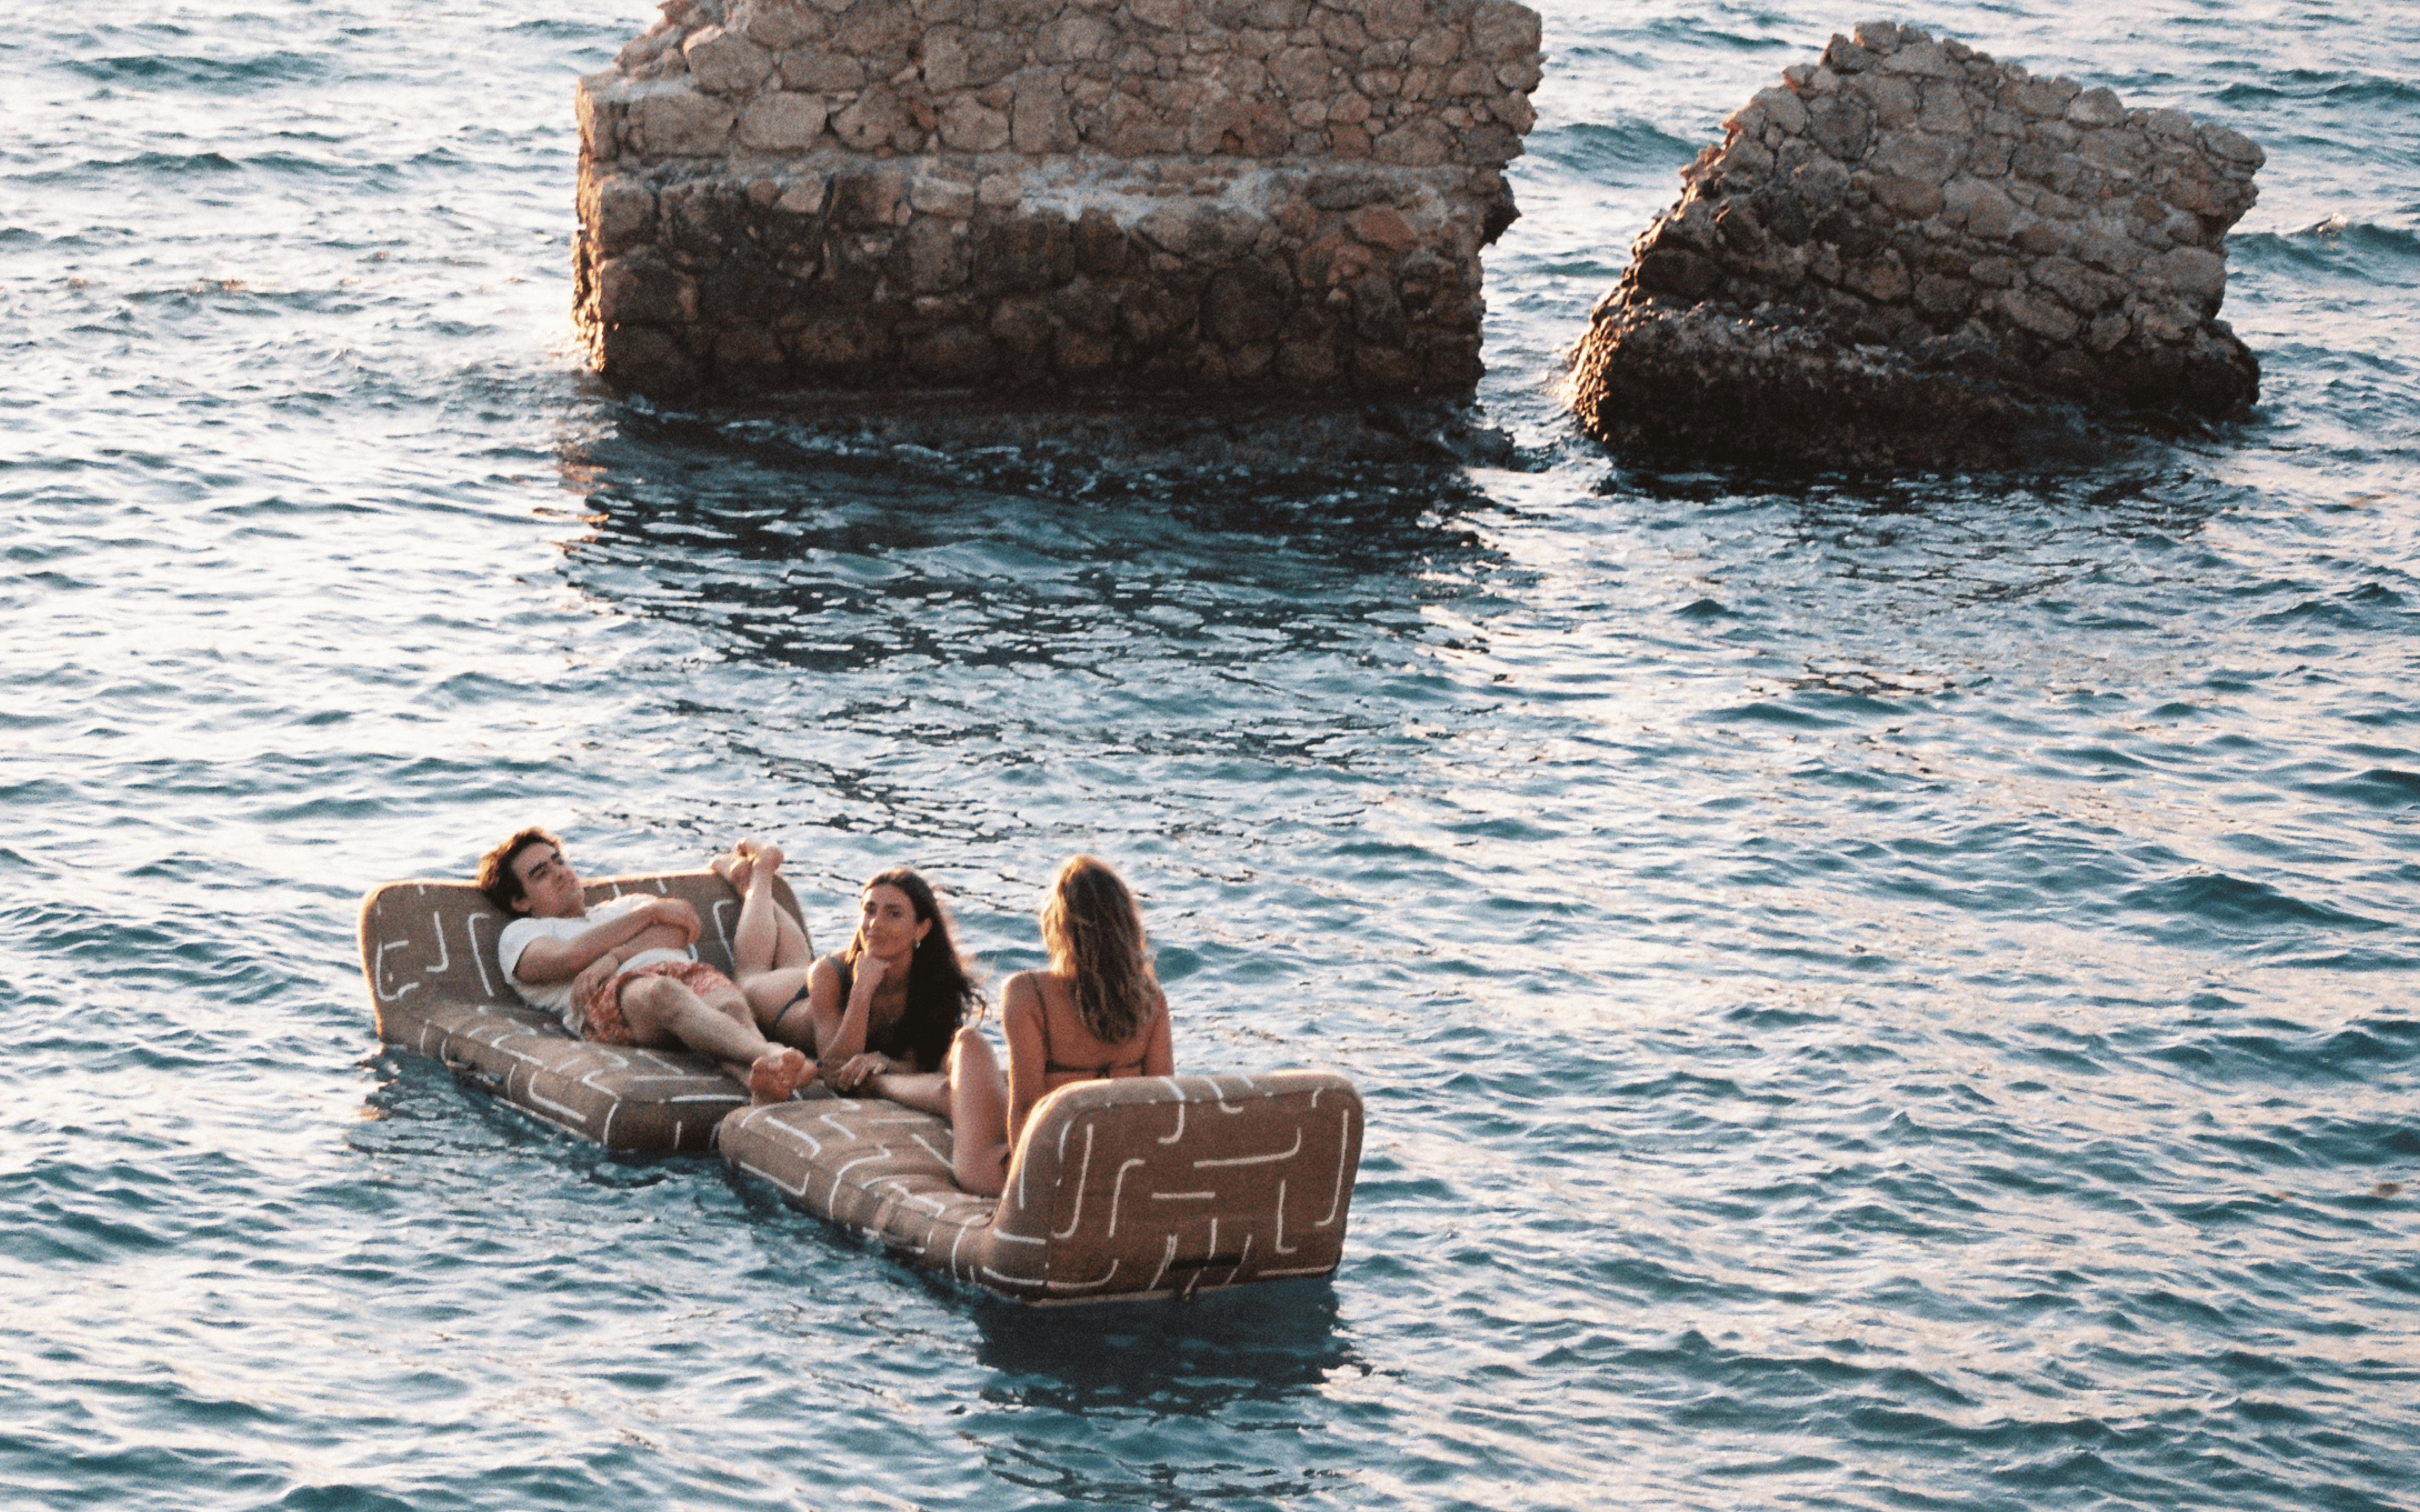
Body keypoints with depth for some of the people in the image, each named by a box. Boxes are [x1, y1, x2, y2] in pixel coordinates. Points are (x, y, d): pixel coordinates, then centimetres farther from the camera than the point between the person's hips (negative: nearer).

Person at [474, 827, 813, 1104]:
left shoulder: (628, 904, 41)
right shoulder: (519, 933, 30)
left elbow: (681, 930, 17)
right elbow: (570, 958, 5)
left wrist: (613, 957, -2)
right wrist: (652, 912, 14)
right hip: (609, 993, -4)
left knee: (730, 1003, -35)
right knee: (664, 993, -42)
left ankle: (764, 1081, -70)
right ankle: (771, 1056, -69)